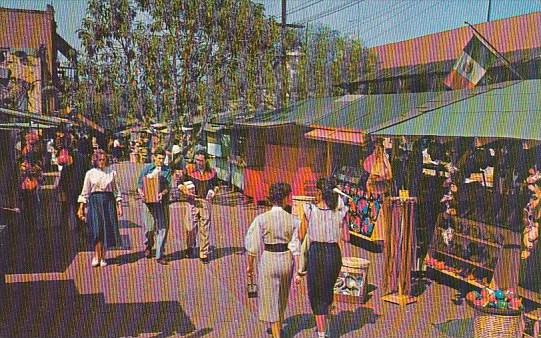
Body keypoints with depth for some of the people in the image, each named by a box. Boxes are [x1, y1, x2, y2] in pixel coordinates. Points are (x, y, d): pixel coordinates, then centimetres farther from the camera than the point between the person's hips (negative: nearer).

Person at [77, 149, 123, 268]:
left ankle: (103, 257, 10)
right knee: (97, 229, -12)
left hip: (109, 201, 1)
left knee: (107, 229, -1)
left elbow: (116, 190, 10)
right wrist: (81, 208, 2)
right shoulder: (90, 173, 5)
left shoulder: (111, 172, 8)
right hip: (95, 201, -1)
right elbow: (85, 192, 6)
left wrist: (119, 206, 4)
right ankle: (96, 256, 1)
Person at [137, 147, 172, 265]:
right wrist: (141, 192, -13)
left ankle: (159, 255, 5)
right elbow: (140, 183, 7)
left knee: (163, 228, -3)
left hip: (163, 202, 1)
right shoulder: (147, 168, 7)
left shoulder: (167, 170, 7)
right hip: (149, 201, -1)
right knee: (150, 227, 1)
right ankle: (148, 246, 33)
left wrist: (162, 193, -21)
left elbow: (168, 186, -1)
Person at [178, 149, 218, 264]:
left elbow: (216, 185, 23)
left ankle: (204, 254, 13)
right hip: (193, 201, -1)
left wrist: (213, 192, 3)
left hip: (206, 202, 1)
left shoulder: (211, 172, 6)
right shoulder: (189, 169, 0)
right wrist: (185, 191, -12)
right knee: (191, 227, 1)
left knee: (205, 229, 3)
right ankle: (190, 248, 29)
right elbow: (180, 184, 6)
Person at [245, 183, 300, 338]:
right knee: (282, 297, 23)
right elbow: (295, 247, -6)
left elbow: (253, 245, -8)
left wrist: (250, 265, 4)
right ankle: (278, 325, 44)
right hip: (287, 260, 3)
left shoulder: (261, 219, -11)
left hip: (269, 259, -3)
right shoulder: (293, 220, -7)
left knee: (270, 298, 8)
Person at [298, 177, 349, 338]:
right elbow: (346, 238, 2)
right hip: (334, 253, 3)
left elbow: (301, 236, -3)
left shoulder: (309, 210, -11)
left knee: (316, 294, 10)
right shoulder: (340, 212, -5)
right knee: (328, 289, 25)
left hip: (315, 252, -3)